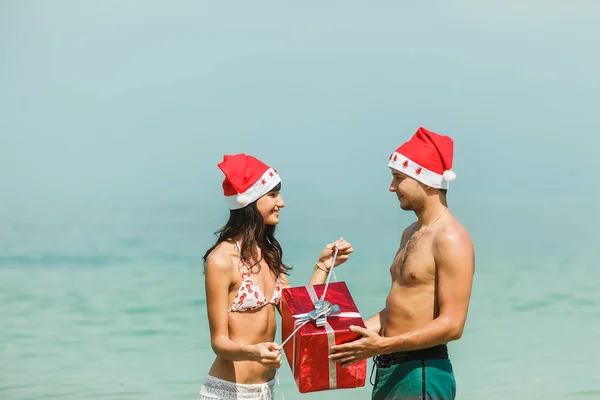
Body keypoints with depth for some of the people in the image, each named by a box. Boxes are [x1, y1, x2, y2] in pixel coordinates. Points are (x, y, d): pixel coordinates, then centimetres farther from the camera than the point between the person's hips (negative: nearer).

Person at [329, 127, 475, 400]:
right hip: (388, 368, 9)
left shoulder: (450, 239, -15)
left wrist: (383, 345, -24)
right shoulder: (411, 234, 15)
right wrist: (360, 330, 6)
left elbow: (452, 325, -21)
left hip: (422, 374, -9)